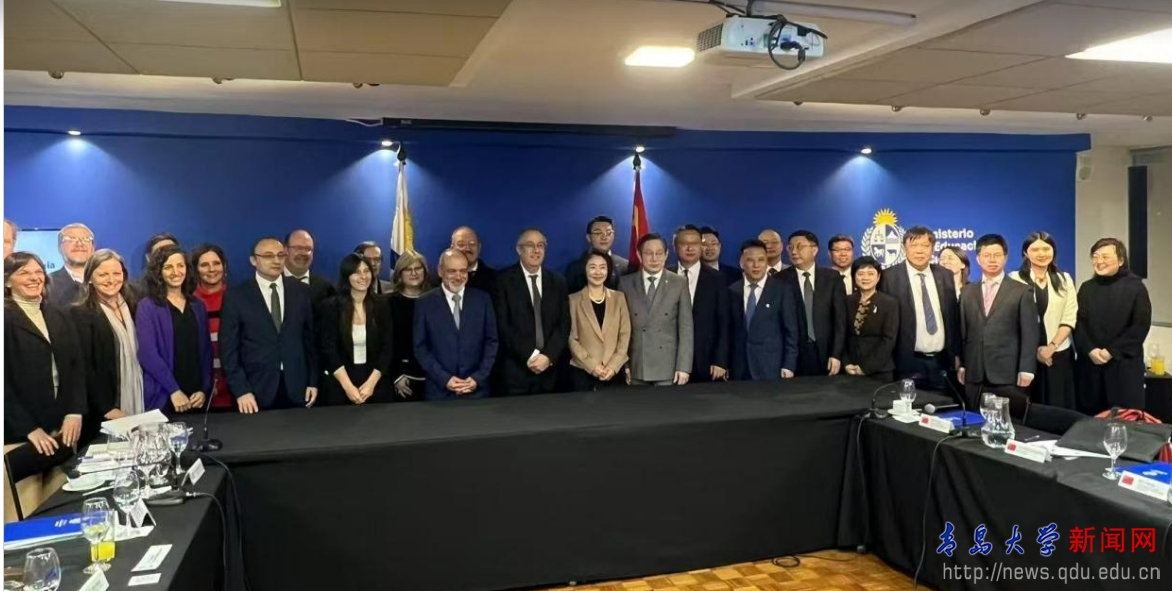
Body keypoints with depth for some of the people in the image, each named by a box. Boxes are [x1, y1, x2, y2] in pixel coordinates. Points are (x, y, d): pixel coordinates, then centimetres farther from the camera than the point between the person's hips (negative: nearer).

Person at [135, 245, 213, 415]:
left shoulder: (198, 306, 11)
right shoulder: (147, 307, -3)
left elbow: (206, 351, 10)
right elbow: (148, 354, -11)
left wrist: (204, 390, -1)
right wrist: (174, 391, -15)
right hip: (163, 398, -4)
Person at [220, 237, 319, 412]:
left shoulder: (301, 291, 5)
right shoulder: (236, 296, -2)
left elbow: (310, 337, 7)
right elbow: (228, 348, -3)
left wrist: (313, 381, 4)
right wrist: (240, 390, -10)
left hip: (297, 388, 2)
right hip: (256, 391, -2)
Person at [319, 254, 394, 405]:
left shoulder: (382, 306, 3)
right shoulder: (331, 306, -3)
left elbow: (387, 348, 0)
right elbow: (329, 349, -7)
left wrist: (371, 383, -11)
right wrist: (348, 386, -14)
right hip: (339, 387, -2)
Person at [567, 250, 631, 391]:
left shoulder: (619, 298, 8)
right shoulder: (574, 299, 1)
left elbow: (625, 334, 5)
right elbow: (572, 338, -2)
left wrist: (613, 366, -7)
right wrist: (592, 365, -11)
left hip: (614, 371, 2)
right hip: (582, 371, -2)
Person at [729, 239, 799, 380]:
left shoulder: (783, 290, -2)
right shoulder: (733, 291, 6)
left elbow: (791, 331, -2)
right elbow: (730, 330, 10)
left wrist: (789, 366, -7)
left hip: (771, 368, -2)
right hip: (740, 369, 3)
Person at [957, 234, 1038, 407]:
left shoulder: (1021, 291, 4)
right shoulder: (967, 292, 13)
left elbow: (1029, 333, -1)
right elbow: (962, 331, 12)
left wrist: (1026, 370, -9)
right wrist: (961, 365, 6)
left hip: (1008, 375, -3)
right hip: (974, 375, 3)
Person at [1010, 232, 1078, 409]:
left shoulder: (1064, 280, 10)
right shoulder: (1015, 279, 0)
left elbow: (1069, 319, 4)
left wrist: (1052, 346, -8)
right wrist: (1034, 350, -8)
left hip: (1059, 353, 3)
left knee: (1059, 406, 2)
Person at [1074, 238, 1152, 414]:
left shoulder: (1135, 287, 0)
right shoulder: (1086, 288, 11)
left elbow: (1141, 325, -6)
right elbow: (1078, 323, 6)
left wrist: (1112, 351, -12)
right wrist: (1090, 350, -11)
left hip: (1124, 362, -3)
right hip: (1090, 362, 3)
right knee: (1091, 415, 4)